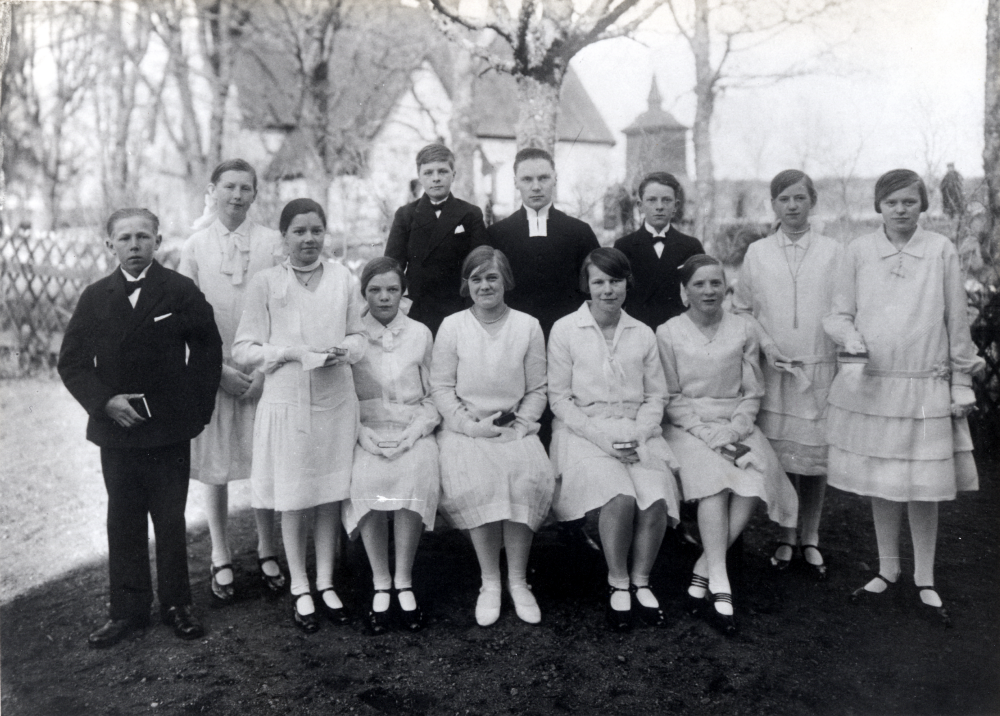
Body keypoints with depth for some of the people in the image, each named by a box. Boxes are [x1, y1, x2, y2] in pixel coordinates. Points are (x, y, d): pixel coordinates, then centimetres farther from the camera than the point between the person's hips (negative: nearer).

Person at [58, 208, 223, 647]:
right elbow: (71, 361, 3)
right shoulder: (95, 298, 4)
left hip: (169, 431, -2)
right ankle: (128, 608, 21)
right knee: (123, 522, 10)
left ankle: (175, 604, 22)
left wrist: (196, 408, -3)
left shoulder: (182, 292, -3)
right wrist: (104, 401, -11)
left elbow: (208, 351, 1)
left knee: (171, 520, 8)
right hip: (115, 429, 2)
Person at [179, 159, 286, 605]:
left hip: (264, 370, 0)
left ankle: (267, 552, 22)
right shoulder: (194, 246, 2)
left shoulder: (272, 243, 0)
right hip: (212, 370, 1)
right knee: (214, 467, 7)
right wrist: (219, 368, -8)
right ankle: (221, 560, 20)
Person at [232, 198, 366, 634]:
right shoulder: (265, 283, -3)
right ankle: (300, 589, 23)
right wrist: (290, 353, -16)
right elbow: (243, 349, -3)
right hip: (286, 402, -2)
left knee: (331, 495, 10)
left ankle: (325, 583, 26)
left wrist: (345, 350, -11)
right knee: (293, 499, 6)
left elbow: (359, 336, 12)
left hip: (336, 401, 2)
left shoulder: (344, 280, 4)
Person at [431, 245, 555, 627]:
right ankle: (490, 582, -10)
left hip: (516, 429, 1)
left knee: (529, 478, -27)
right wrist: (471, 425, -9)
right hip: (464, 428, 0)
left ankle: (517, 579, -10)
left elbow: (537, 391, 8)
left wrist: (519, 425, -7)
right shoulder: (452, 326, 5)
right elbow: (441, 387, 3)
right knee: (474, 482, -28)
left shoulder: (528, 326, 7)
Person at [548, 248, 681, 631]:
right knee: (621, 496, -29)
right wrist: (604, 438, -12)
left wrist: (637, 435, -8)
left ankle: (640, 582, -1)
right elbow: (560, 398, -2)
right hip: (583, 431, -3)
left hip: (636, 432, 3)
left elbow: (656, 396, 11)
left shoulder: (643, 334, 12)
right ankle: (617, 585, -6)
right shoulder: (565, 330, 2)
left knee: (657, 498, -24)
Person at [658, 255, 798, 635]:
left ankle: (703, 570, -16)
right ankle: (720, 586, -29)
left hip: (736, 426, 2)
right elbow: (671, 398, 1)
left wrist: (734, 431, -8)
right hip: (687, 428, -2)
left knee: (754, 484, -26)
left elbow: (752, 393, 9)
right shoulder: (668, 333, 2)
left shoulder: (744, 330, 8)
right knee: (714, 481, -30)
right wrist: (708, 434, -11)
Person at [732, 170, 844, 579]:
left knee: (816, 455, 4)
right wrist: (763, 342, -4)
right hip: (773, 370, 0)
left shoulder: (833, 252, 4)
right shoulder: (757, 253, 6)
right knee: (779, 455, 2)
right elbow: (741, 309, 10)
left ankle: (810, 540, 19)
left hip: (820, 368, 0)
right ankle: (786, 538, 18)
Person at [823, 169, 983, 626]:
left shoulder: (940, 251, -1)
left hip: (926, 387, -1)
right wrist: (850, 336, -15)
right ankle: (887, 571, 26)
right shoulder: (859, 251, 1)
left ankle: (924, 580, 19)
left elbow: (956, 322, 3)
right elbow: (838, 314, 6)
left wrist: (961, 382, 4)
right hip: (871, 385, 1)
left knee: (925, 486, 4)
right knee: (880, 482, 10)